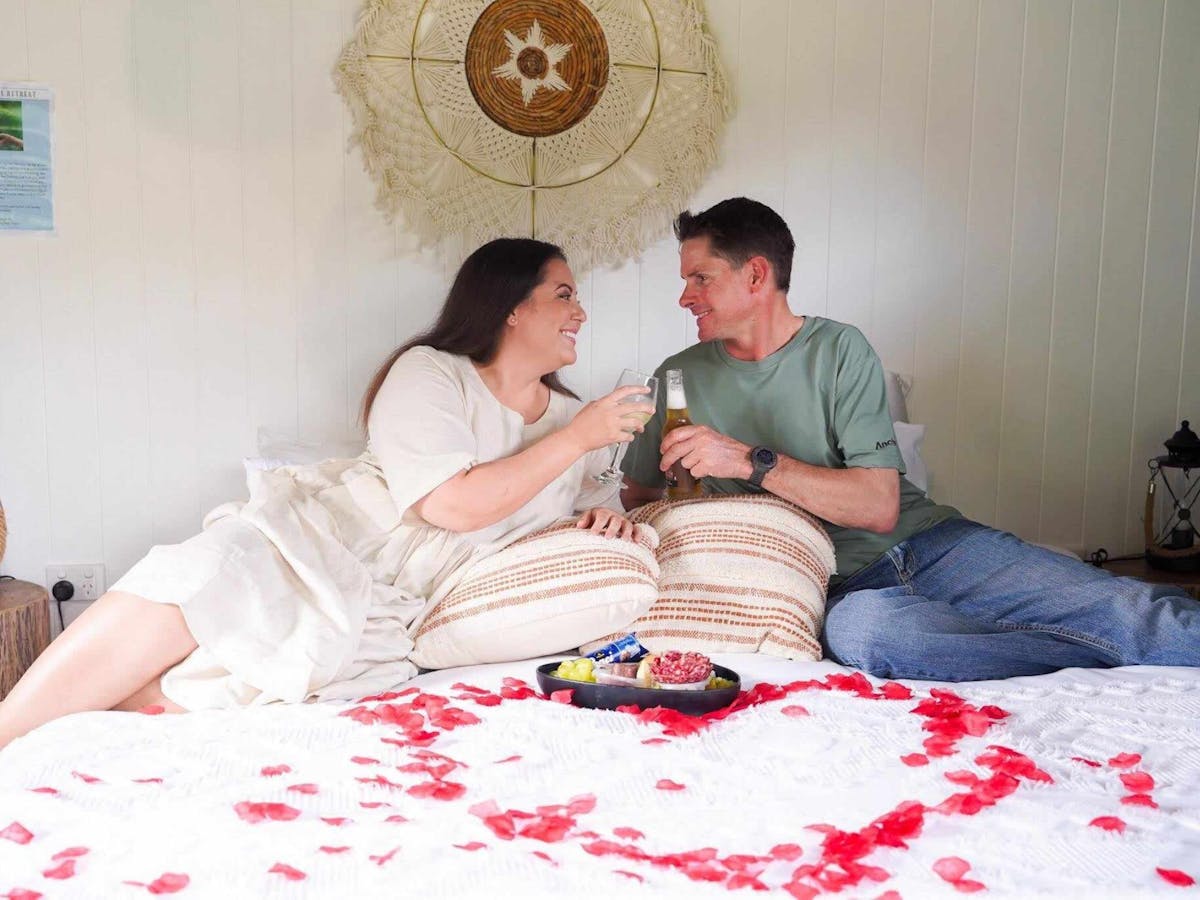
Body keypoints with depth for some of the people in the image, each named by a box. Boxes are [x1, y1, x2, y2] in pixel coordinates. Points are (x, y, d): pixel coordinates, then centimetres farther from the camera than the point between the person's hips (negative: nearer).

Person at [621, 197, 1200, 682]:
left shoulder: (837, 349, 1)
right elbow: (637, 500, 17)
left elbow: (879, 506, -7)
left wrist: (753, 461, -15)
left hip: (924, 542, 1)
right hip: (837, 586, 0)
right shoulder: (680, 378, 8)